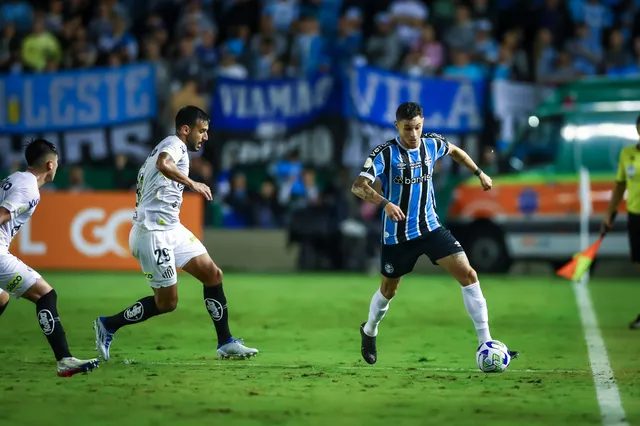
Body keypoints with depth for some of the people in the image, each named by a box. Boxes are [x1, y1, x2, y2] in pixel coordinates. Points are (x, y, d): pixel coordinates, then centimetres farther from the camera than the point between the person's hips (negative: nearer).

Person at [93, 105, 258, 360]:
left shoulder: (173, 147, 20)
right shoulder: (174, 144, -10)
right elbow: (163, 164, -34)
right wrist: (192, 184, -31)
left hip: (171, 229, 10)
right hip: (153, 232, -10)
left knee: (213, 274, 3)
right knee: (166, 302, -5)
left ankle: (225, 343, 7)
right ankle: (108, 326, 10)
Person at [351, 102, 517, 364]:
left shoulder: (432, 144, -2)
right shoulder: (385, 153, -17)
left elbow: (455, 151, 23)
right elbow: (358, 186, -29)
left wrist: (479, 173, 20)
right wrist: (385, 203, -44)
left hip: (430, 228, 3)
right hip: (397, 235, -3)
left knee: (468, 275, -12)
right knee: (388, 290, 14)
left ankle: (486, 344, -10)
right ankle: (369, 331, 46)